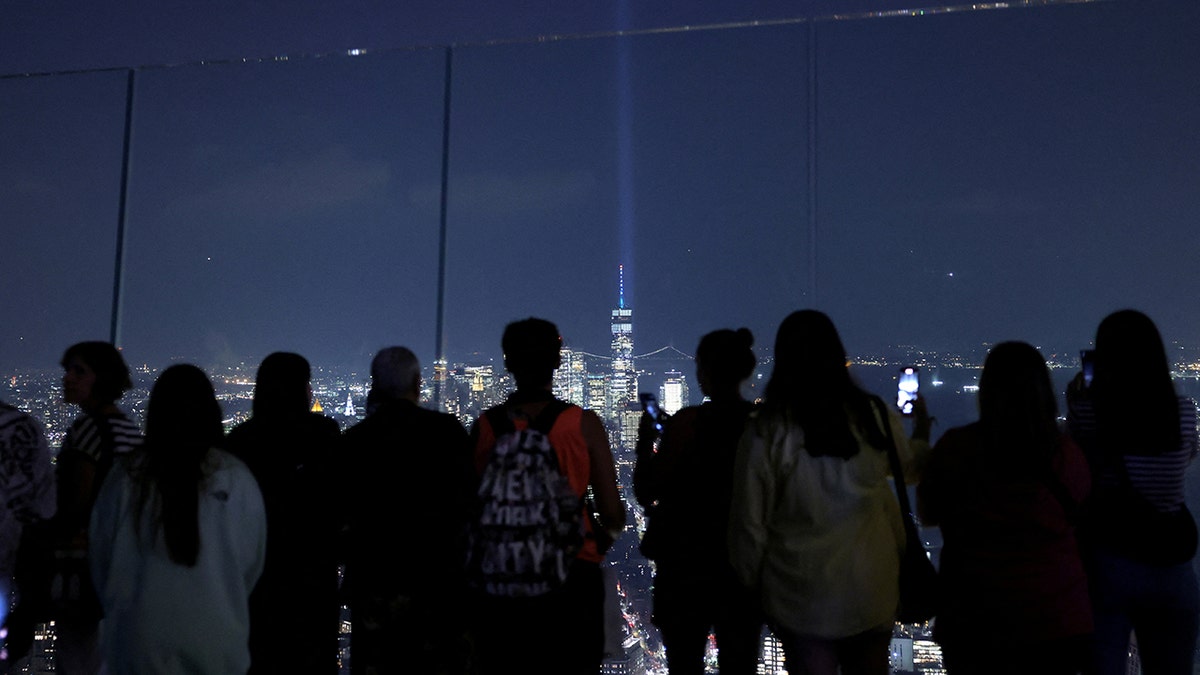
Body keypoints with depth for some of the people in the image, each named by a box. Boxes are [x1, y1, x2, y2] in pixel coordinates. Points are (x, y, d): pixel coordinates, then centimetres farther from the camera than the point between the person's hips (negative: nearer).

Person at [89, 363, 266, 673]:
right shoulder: (235, 479, -10)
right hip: (215, 640, -1)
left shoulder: (126, 477, -7)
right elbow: (252, 564, 0)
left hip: (139, 644, 1)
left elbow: (101, 558, 5)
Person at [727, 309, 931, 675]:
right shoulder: (875, 417, -6)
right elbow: (911, 469, 16)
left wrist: (751, 584, 7)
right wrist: (922, 429, 38)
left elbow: (749, 522, -9)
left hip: (802, 597, -2)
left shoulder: (766, 431, -15)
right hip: (872, 591, 3)